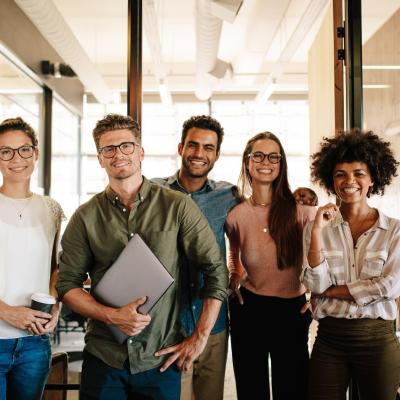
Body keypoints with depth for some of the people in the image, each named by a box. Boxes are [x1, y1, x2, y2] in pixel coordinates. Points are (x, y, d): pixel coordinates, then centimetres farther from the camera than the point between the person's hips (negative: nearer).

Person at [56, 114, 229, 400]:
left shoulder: (178, 207, -4)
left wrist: (200, 337, -6)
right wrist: (112, 316, -14)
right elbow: (68, 284, 1)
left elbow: (217, 271, -3)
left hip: (162, 360, -1)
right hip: (102, 358, 1)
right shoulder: (86, 217, 1)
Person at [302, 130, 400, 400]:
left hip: (378, 339, 0)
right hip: (329, 339, 1)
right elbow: (316, 285, -7)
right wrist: (317, 232, -16)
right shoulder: (318, 228, 1)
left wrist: (333, 290, -9)